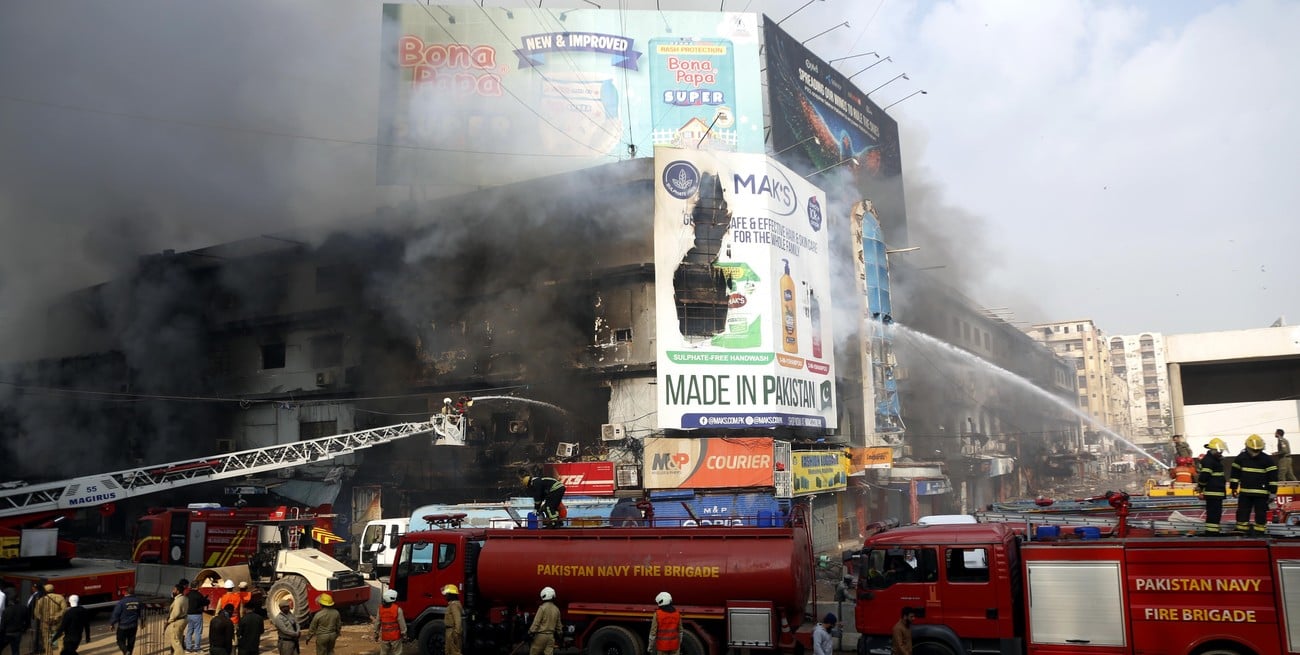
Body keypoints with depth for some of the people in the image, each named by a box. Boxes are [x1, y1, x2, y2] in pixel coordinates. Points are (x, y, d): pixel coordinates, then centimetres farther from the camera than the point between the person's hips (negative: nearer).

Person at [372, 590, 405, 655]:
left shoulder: (380, 608, -5)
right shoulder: (398, 609, -17)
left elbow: (377, 622, 4)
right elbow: (402, 623, -11)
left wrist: (376, 634, 16)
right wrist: (404, 634, 1)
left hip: (384, 636, 3)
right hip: (395, 636, -3)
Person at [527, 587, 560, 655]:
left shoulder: (543, 607, -10)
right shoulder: (556, 609, 8)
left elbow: (536, 622, -13)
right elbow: (558, 625, 14)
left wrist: (531, 632, -9)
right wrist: (558, 633, 24)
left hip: (541, 635, -5)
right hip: (551, 636, 5)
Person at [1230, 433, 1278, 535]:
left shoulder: (1267, 460, -6)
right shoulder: (1241, 458, 1)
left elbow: (1273, 476, -4)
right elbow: (1235, 473, 9)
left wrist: (1272, 492, -6)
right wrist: (1234, 487, 9)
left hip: (1261, 493, -2)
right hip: (1245, 492, 2)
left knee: (1260, 514, 4)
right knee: (1242, 513, 5)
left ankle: (1259, 532, 13)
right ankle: (1241, 532, 12)